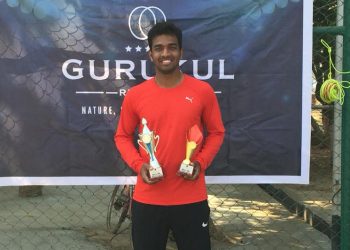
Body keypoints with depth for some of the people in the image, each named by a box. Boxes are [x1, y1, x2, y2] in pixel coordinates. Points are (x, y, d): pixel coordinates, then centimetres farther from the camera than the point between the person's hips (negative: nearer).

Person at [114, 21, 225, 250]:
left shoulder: (203, 91, -3)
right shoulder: (135, 95, -2)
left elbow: (216, 132, 7)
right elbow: (122, 136, 9)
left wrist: (201, 162, -9)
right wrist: (138, 164, -8)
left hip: (191, 198, 0)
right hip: (147, 199, 1)